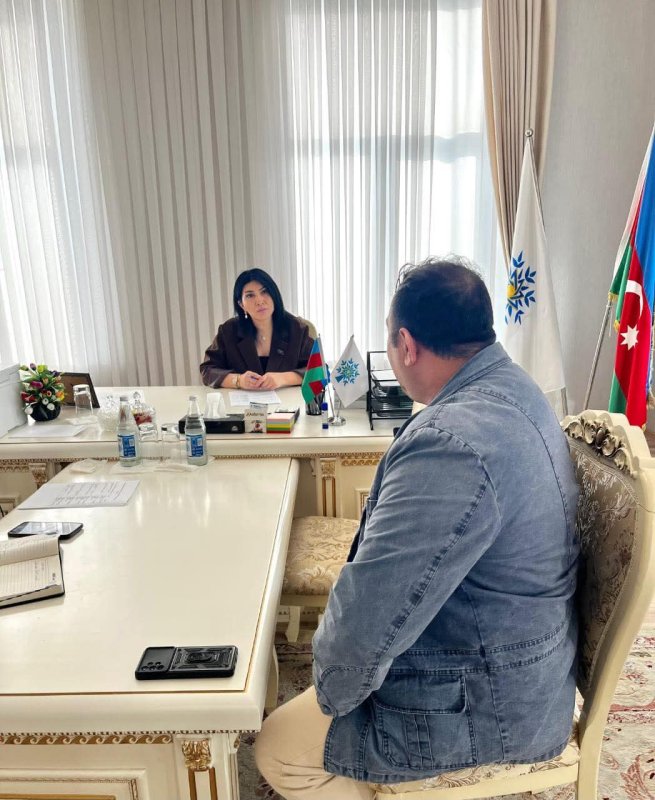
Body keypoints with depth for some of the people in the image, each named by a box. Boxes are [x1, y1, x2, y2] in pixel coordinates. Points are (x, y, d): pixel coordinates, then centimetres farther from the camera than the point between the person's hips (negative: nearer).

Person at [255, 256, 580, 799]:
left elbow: (368, 617, -33)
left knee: (279, 750, 2)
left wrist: (333, 689, -13)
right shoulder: (512, 388, -2)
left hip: (486, 707, -9)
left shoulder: (454, 445, -36)